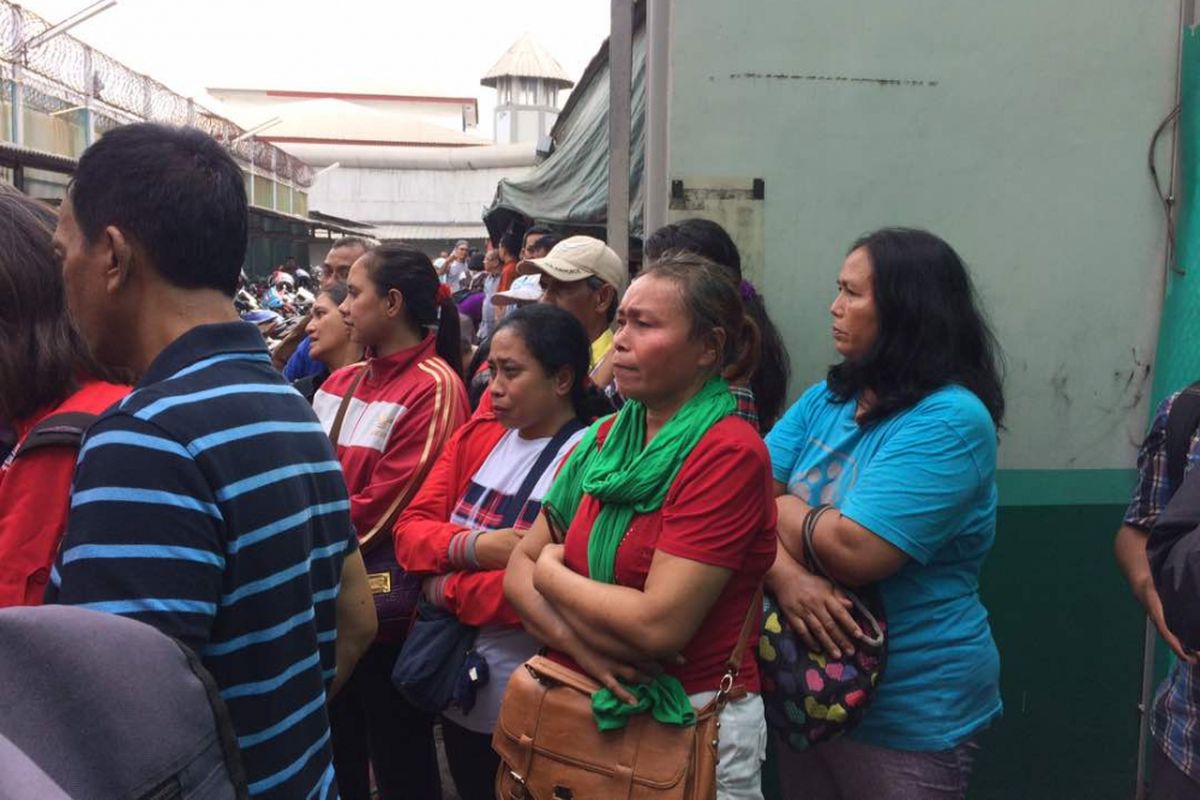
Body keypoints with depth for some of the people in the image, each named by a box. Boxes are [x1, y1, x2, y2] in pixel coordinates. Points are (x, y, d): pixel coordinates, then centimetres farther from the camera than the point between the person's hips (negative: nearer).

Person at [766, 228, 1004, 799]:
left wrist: (778, 507, -10)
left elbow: (857, 552, -28)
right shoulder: (824, 401, 2)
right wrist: (785, 574, -25)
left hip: (908, 713, -6)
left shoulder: (949, 420, -20)